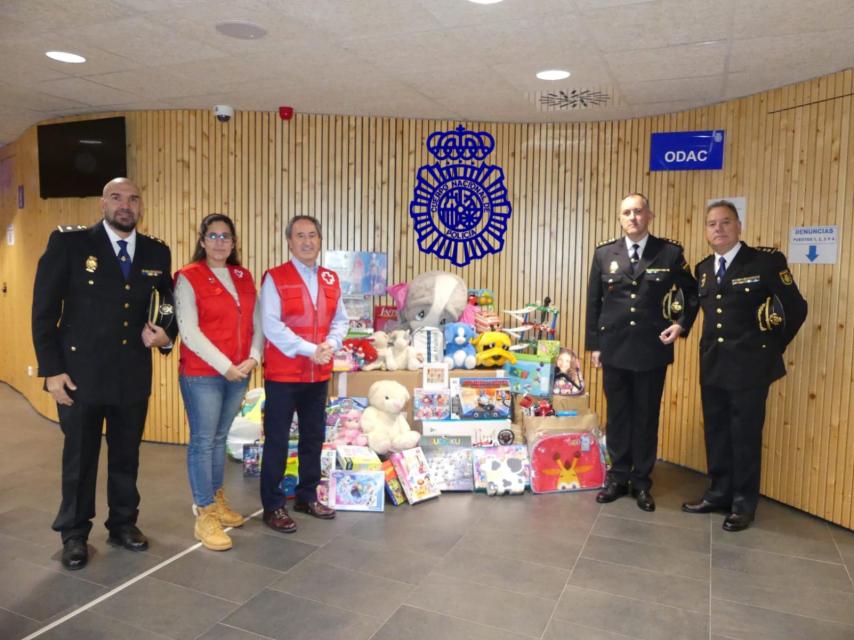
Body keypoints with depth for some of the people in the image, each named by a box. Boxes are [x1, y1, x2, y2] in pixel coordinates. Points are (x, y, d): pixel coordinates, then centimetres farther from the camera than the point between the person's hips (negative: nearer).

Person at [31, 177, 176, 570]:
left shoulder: (157, 252, 4)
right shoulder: (68, 242, -6)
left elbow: (168, 306, 13)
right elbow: (44, 309, -6)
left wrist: (165, 336, -9)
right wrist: (51, 369, -9)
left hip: (133, 376, 3)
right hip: (81, 373, -3)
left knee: (127, 455, 15)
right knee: (79, 457, 11)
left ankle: (123, 524, 33)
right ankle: (74, 534, 29)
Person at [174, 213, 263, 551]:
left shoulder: (244, 277, 11)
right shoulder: (188, 277, -6)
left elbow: (256, 323, 10)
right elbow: (188, 331, -13)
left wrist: (253, 359, -6)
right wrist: (224, 366, -15)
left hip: (240, 373, 5)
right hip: (202, 374, -5)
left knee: (220, 438, 16)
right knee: (203, 441, 0)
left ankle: (216, 500, 29)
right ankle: (205, 515, 9)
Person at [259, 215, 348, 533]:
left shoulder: (331, 279, 10)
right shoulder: (275, 278, -8)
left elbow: (340, 320, 10)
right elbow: (271, 326, -16)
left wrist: (330, 345, -10)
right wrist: (309, 349, -19)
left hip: (319, 374, 6)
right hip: (282, 374, -5)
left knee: (314, 437, 15)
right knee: (276, 442, 3)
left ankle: (307, 497, 32)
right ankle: (273, 506, 17)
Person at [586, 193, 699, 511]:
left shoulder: (670, 252, -1)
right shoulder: (604, 253, 3)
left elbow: (692, 293, 11)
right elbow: (593, 302, 5)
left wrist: (682, 324, -4)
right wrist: (594, 345, 3)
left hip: (653, 349, -1)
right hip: (614, 348, 1)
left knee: (647, 417, 8)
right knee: (617, 414, 11)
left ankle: (642, 482, 22)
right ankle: (617, 477, 25)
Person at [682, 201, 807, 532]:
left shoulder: (767, 260, -9)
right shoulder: (703, 268, 9)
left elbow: (796, 309, -4)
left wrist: (773, 348, 1)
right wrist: (716, 345, 13)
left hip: (749, 365, -5)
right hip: (712, 365, 6)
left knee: (746, 436, 4)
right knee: (716, 433, 13)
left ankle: (744, 503, 18)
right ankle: (719, 493, 27)